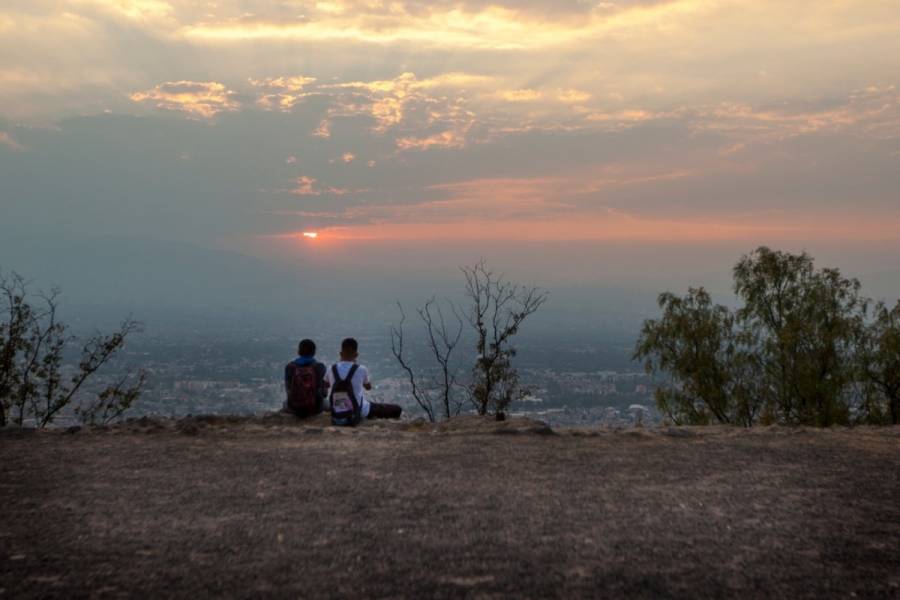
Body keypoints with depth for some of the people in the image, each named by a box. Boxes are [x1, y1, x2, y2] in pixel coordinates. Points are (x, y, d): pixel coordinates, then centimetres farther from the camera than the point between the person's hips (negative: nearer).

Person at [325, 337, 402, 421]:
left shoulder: (331, 370, -8)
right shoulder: (361, 370, -17)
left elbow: (326, 385, 15)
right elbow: (368, 387, 4)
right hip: (360, 412, -6)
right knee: (397, 410, 3)